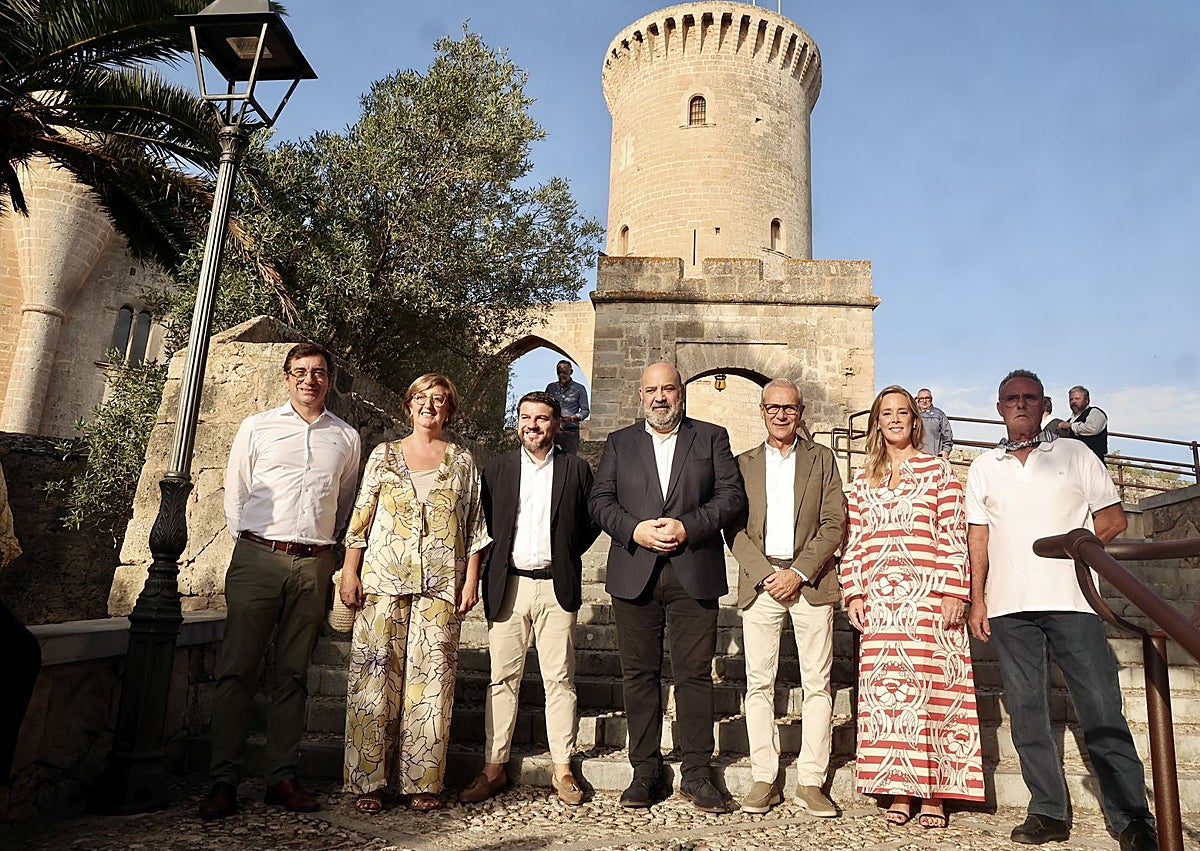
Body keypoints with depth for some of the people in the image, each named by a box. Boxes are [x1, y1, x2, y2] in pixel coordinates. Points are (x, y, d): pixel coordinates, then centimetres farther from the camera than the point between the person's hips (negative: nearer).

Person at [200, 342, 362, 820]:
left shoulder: (346, 438, 11)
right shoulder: (256, 428, 7)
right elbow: (235, 494, 9)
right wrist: (250, 546, 4)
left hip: (314, 566, 2)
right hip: (258, 559, -1)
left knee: (293, 674, 6)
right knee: (237, 669, -2)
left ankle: (282, 777, 13)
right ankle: (223, 780, 5)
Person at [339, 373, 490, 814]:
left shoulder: (462, 461, 10)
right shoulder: (384, 455, 10)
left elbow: (474, 526, 8)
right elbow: (360, 518, 7)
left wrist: (471, 579, 1)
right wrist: (350, 572, 0)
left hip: (440, 586, 0)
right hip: (383, 581, 0)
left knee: (431, 678, 1)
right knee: (375, 675, 0)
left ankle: (422, 782, 12)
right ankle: (367, 782, 11)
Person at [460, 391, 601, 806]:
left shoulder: (576, 468, 5)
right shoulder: (497, 468, 8)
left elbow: (593, 521, 10)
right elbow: (483, 522, 12)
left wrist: (567, 553, 3)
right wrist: (496, 559, 3)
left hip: (557, 586, -1)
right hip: (508, 585, 1)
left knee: (559, 679, 4)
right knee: (503, 678, 5)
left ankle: (563, 770, 14)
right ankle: (493, 768, 15)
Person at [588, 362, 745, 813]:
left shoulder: (712, 437, 10)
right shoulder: (619, 442, 14)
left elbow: (731, 495, 1)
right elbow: (600, 500, 5)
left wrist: (687, 527, -12)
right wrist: (634, 530, -11)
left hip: (695, 575, -1)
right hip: (634, 575, 2)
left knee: (695, 674, 3)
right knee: (639, 675, 7)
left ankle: (696, 774, 16)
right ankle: (645, 772, 19)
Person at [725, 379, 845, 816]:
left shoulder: (821, 459, 10)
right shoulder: (743, 463, 11)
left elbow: (834, 523, 2)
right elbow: (734, 528, 4)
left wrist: (799, 573, -9)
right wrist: (767, 574, -9)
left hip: (810, 580, 0)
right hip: (760, 580, 1)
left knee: (817, 683, 1)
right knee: (759, 682, 2)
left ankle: (810, 783, 11)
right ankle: (764, 779, 11)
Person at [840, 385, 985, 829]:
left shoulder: (937, 469, 6)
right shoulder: (863, 480, 15)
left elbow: (953, 535, -1)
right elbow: (854, 542, 12)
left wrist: (954, 592, -9)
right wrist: (854, 593, 4)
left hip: (929, 598, -3)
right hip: (879, 604, 3)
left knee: (932, 689, 0)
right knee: (886, 692, 2)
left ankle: (933, 794, 9)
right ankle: (899, 791, 11)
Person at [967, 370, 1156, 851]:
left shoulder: (1074, 454, 10)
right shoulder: (983, 468, 14)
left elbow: (1114, 519, 7)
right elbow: (979, 540, 12)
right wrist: (977, 600, 5)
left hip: (1071, 600, -2)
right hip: (1009, 607, 2)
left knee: (1101, 712, -2)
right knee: (1026, 712, 5)